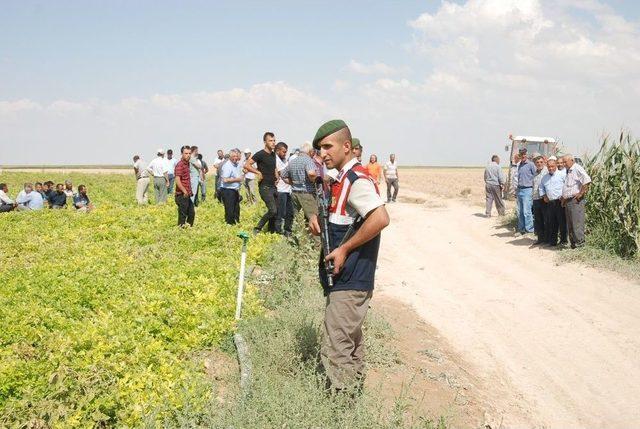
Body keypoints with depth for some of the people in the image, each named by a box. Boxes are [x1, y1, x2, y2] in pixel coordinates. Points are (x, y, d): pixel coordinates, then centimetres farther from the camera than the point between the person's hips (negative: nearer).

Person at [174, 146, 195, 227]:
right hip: (182, 195, -9)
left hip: (187, 195, 9)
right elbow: (177, 180, -25)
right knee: (183, 216, -2)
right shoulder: (180, 165, -16)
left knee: (191, 213, 17)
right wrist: (185, 192, -27)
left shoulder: (188, 163, 13)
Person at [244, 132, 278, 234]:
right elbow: (246, 165, -17)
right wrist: (259, 173, -16)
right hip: (265, 187, -8)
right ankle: (257, 229, -6)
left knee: (276, 211, 8)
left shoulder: (273, 154, 13)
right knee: (273, 210, -17)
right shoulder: (260, 154, -11)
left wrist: (276, 176, 14)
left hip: (273, 186, 8)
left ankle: (271, 232, 18)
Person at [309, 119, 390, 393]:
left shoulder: (356, 179, -16)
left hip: (349, 280, -11)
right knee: (351, 339, 20)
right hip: (348, 278, 11)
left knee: (336, 348, -10)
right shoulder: (343, 179, 14)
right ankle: (355, 389, 32)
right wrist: (318, 218, 8)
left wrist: (344, 249, -22)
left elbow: (380, 218, -29)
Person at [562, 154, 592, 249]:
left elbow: (587, 181, -22)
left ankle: (580, 242, -5)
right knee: (569, 223, 11)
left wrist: (581, 193, -17)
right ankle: (573, 242, 17)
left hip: (575, 200, -10)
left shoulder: (577, 169, -10)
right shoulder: (568, 171, 19)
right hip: (567, 201, 10)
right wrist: (563, 198, 19)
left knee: (577, 222, -8)